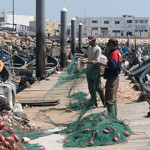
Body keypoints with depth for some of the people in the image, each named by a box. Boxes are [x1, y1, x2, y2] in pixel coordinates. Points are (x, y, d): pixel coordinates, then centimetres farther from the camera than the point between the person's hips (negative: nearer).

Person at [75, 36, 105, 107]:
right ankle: (94, 102, 19)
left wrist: (86, 62, -29)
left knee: (98, 87, -5)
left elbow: (96, 61, -21)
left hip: (95, 70, -8)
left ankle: (104, 102, 8)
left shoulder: (98, 49, -14)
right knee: (91, 88, 10)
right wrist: (79, 54, 16)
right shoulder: (89, 47, 11)